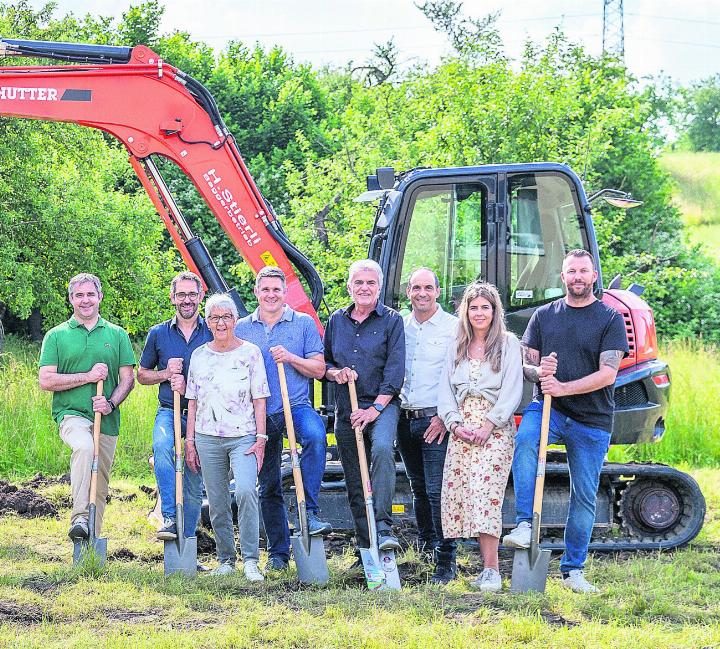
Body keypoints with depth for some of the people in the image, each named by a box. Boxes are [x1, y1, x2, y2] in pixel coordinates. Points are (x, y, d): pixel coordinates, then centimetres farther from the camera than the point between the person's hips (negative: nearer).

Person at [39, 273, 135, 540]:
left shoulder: (117, 335, 12)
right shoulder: (56, 336, 6)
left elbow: (127, 379, 9)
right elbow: (46, 380, -2)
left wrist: (111, 403, -11)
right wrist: (88, 376, -10)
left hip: (107, 420, 3)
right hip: (71, 414, -3)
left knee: (100, 488, 5)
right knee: (84, 447, -35)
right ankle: (79, 519, -39)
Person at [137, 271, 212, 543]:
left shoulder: (213, 333, 2)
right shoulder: (158, 334, 7)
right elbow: (142, 374, 15)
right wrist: (166, 373, -7)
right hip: (169, 411, 0)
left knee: (195, 484, 4)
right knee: (162, 447, -33)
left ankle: (186, 539, 16)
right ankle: (169, 518, -34)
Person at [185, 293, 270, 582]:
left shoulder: (250, 352, 3)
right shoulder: (199, 355, 10)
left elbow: (259, 399, 1)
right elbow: (192, 401, 13)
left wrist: (260, 438, -7)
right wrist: (189, 440, 7)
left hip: (243, 436, -3)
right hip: (207, 437, 3)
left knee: (245, 491, -22)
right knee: (217, 502, 5)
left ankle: (250, 561, -18)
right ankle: (226, 560, 16)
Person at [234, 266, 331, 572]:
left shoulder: (304, 323, 5)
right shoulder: (241, 328, 10)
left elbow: (319, 369, 2)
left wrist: (291, 358, -14)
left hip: (296, 406, -2)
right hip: (259, 414, 2)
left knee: (316, 437, -36)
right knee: (269, 487, 6)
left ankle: (309, 512, -29)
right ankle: (278, 553, 16)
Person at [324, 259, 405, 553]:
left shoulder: (391, 320, 0)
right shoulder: (336, 320, 13)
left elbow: (395, 369, -7)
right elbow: (322, 362, 21)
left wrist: (376, 408, -16)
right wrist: (334, 373, -4)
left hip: (382, 404, -4)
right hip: (346, 408, 5)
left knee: (382, 448, -33)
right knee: (354, 481, 4)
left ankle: (383, 528, -33)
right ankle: (365, 547, 12)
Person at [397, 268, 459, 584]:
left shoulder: (453, 327, -3)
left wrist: (445, 415, -13)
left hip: (436, 419, -5)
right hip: (405, 418, 5)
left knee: (437, 490, -11)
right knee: (418, 488, 15)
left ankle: (445, 562, -9)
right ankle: (426, 544, 29)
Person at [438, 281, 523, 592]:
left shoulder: (507, 343, 3)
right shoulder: (456, 347, 16)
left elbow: (512, 391, -4)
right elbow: (445, 389, 12)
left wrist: (489, 424, -12)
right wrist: (454, 423, -3)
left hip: (496, 427, -5)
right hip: (462, 430, 5)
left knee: (484, 491, -17)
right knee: (458, 493, -3)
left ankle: (491, 570, -17)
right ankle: (489, 565, 1)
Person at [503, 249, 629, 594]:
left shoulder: (610, 318, 0)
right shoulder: (544, 315, 10)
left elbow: (608, 374, -9)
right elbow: (525, 364, 10)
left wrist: (564, 387, -21)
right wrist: (538, 371, -15)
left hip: (592, 419, -1)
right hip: (548, 407, 1)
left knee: (584, 495, 3)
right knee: (524, 439, -32)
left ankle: (573, 569, 15)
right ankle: (524, 525, -33)